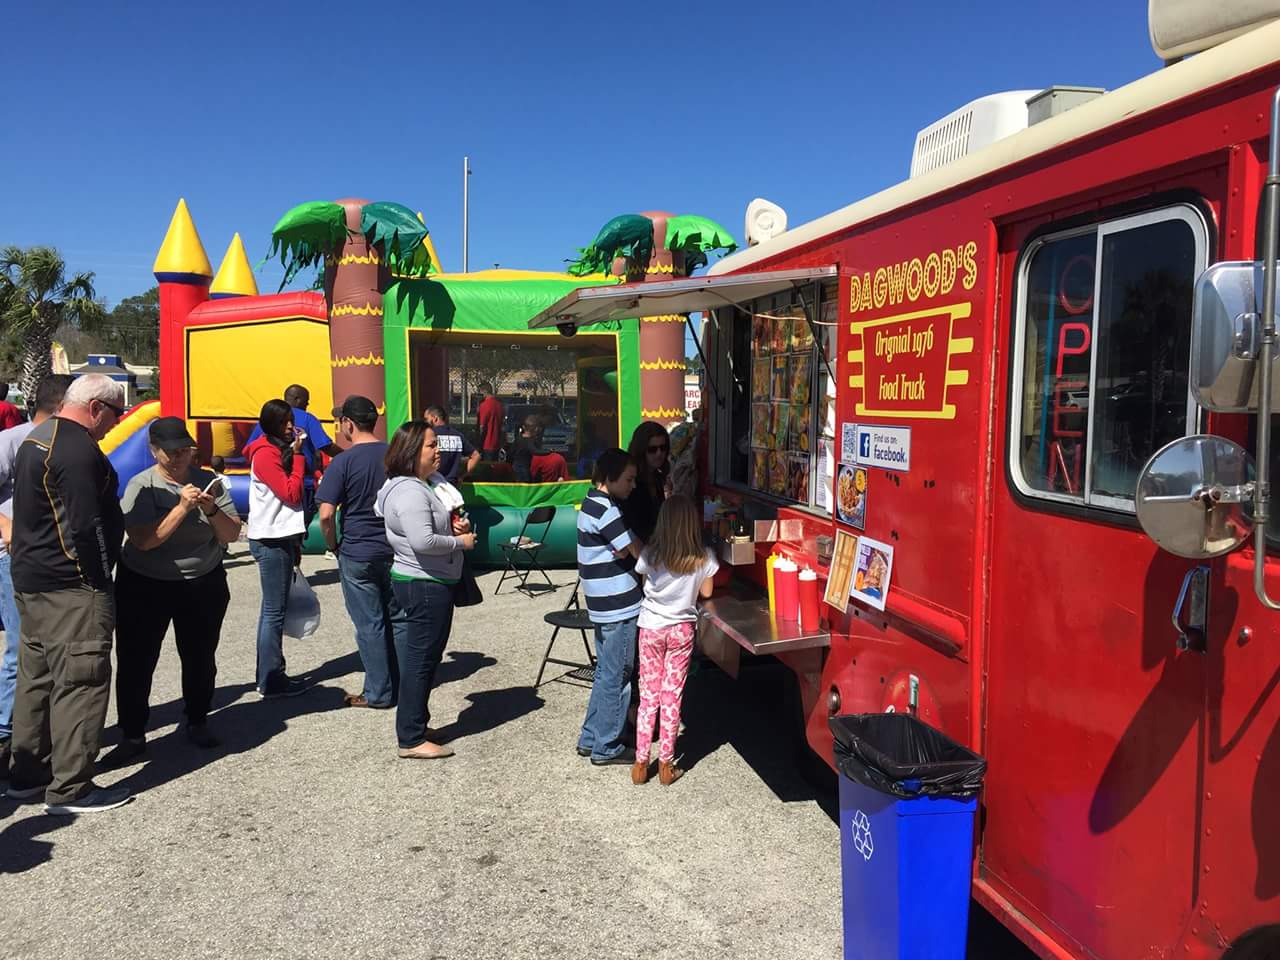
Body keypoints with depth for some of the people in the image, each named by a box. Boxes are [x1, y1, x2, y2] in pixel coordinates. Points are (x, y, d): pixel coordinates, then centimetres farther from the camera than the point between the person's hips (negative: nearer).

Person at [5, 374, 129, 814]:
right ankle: (70, 788, 1)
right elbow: (87, 527, -22)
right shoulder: (78, 451, -18)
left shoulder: (38, 438, 14)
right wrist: (100, 583, -13)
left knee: (36, 678, 16)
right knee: (81, 681, -5)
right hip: (70, 586, -11)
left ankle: (27, 775, 25)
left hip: (30, 579, 11)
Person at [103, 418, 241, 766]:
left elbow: (232, 535, -3)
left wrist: (211, 509, -21)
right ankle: (132, 735, 15)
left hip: (203, 585, 2)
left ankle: (197, 723, 30)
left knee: (200, 658, 12)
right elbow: (143, 540, -21)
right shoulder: (141, 486, -9)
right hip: (144, 587, -2)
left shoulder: (208, 481, -2)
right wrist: (183, 508, -26)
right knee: (135, 662, 1)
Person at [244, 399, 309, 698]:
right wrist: (297, 455, -12)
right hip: (271, 541, -10)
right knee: (274, 611, -6)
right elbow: (292, 494, -18)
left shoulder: (279, 451, 16)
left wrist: (294, 543, 16)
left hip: (278, 539, 10)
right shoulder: (265, 454, -13)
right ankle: (272, 680, -1)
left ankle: (268, 676, 22)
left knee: (272, 609, 14)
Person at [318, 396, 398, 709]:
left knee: (370, 625, 4)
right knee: (395, 618, 16)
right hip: (395, 551, 5)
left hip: (358, 554, -5)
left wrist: (333, 546, -1)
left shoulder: (342, 462, -13)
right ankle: (400, 684, 26)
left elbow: (326, 515, -17)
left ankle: (379, 693, 13)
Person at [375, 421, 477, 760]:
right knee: (419, 661, -4)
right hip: (423, 587, -11)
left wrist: (457, 526, 5)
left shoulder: (430, 484, 13)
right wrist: (461, 542, -17)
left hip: (433, 584, 11)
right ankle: (411, 740, 5)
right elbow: (422, 541, -31)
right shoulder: (409, 491, -20)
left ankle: (415, 725, 30)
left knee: (426, 658, 18)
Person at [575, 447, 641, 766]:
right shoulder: (604, 509, -20)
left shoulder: (593, 503, 11)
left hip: (605, 605, 10)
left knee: (605, 673, 19)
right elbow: (636, 551, -18)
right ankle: (606, 748, 15)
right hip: (618, 607, -10)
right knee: (616, 678, 3)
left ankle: (590, 739, 29)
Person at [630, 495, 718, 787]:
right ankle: (666, 766, 15)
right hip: (682, 630, 0)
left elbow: (644, 583, 3)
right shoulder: (704, 558, -12)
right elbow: (706, 592, 0)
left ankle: (640, 764, 15)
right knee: (672, 697, 9)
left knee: (648, 696, 11)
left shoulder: (650, 554, -13)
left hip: (651, 628, 0)